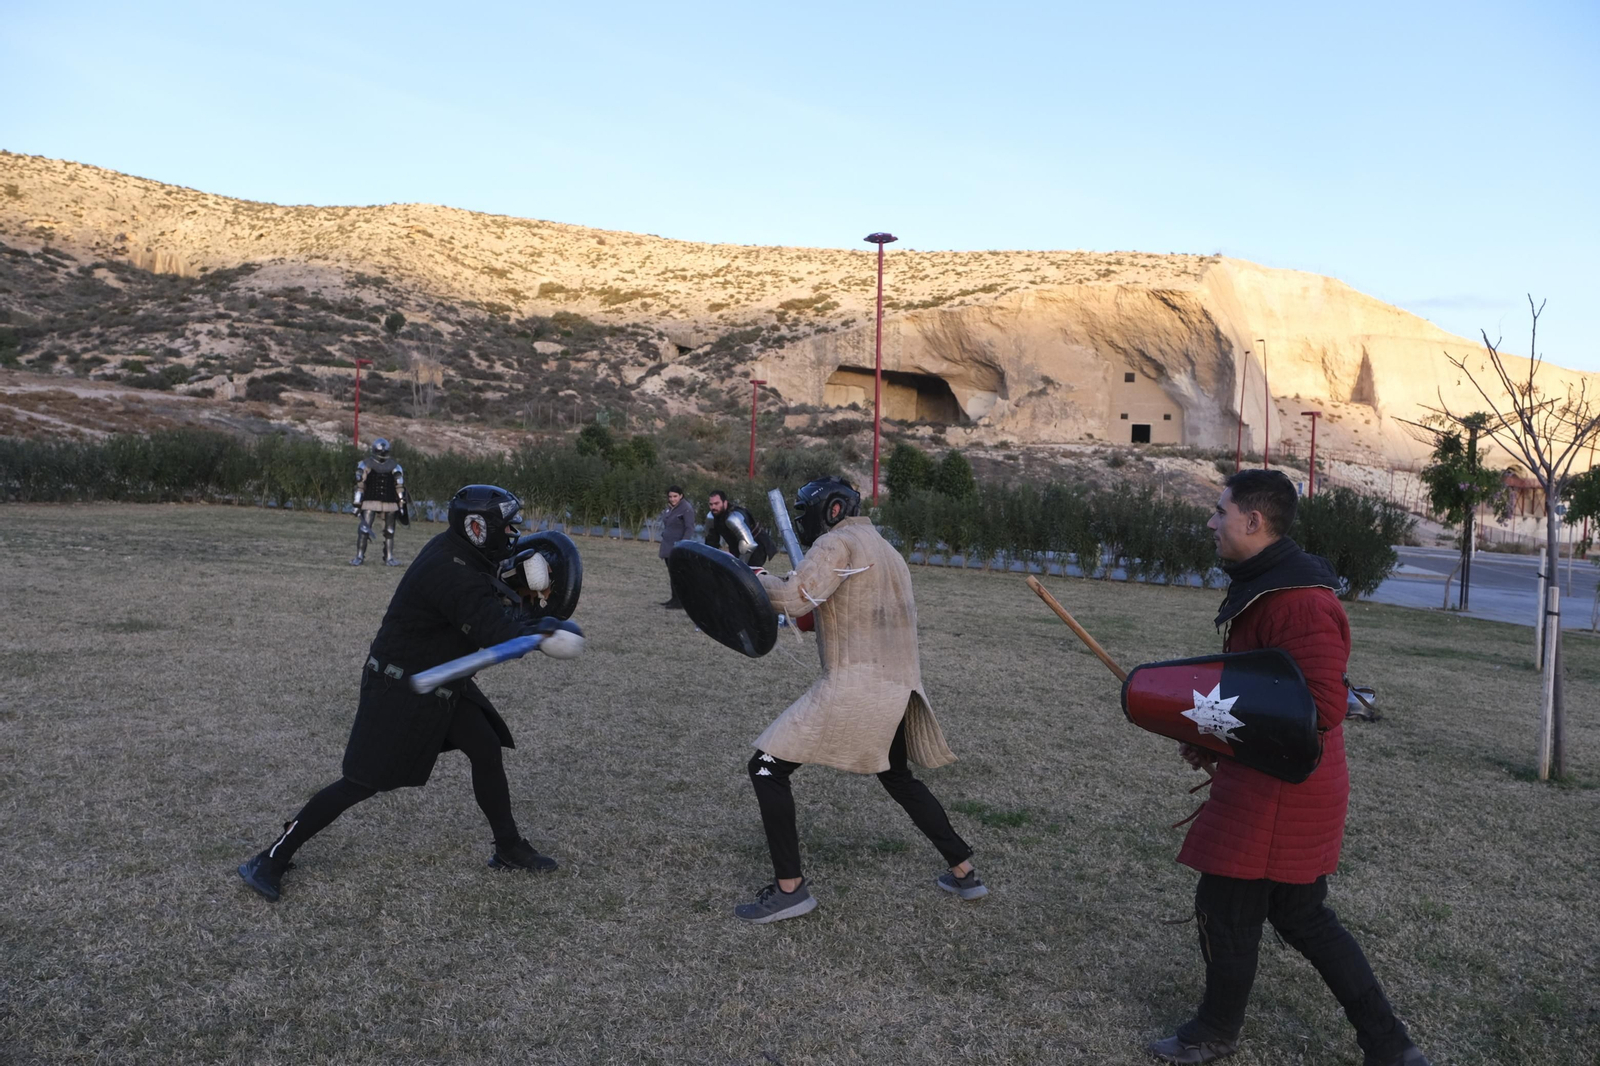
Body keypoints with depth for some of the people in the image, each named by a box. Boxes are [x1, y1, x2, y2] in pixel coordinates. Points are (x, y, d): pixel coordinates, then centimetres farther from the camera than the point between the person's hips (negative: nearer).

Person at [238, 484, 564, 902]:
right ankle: (271, 860, 7)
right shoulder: (452, 573, -29)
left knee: (487, 751, 9)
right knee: (363, 781, -6)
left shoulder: (460, 552, 0)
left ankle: (509, 848, 23)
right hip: (399, 687, -10)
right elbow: (497, 636, -32)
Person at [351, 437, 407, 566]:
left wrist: (401, 505, 1)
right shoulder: (365, 465, 0)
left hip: (390, 504, 2)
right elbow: (359, 486, -2)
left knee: (389, 532, 6)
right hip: (370, 503, -2)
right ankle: (359, 557, -3)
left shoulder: (395, 467, 6)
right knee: (363, 529, -9)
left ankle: (389, 558, 13)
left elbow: (400, 487, 6)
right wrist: (357, 504, -7)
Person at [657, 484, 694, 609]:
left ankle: (680, 602, -4)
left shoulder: (686, 509, -13)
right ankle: (675, 598, 21)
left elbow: (690, 529, -18)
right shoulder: (669, 508, 12)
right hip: (668, 547, 8)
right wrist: (663, 547, 22)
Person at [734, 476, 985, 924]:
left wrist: (750, 579, -5)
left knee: (767, 768, 0)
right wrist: (820, 611, 17)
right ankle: (963, 871, 31)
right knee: (898, 779, 29)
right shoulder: (887, 551, 20)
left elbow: (794, 599, -20)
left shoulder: (837, 542, -7)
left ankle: (789, 888, -1)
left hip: (852, 689, -9)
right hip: (899, 689, 9)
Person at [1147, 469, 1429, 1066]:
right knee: (1301, 915, 19)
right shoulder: (1264, 585, 11)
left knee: (1224, 911, 7)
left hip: (1279, 794, -10)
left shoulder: (1302, 603, -24)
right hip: (1270, 788, 10)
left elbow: (1320, 709, -29)